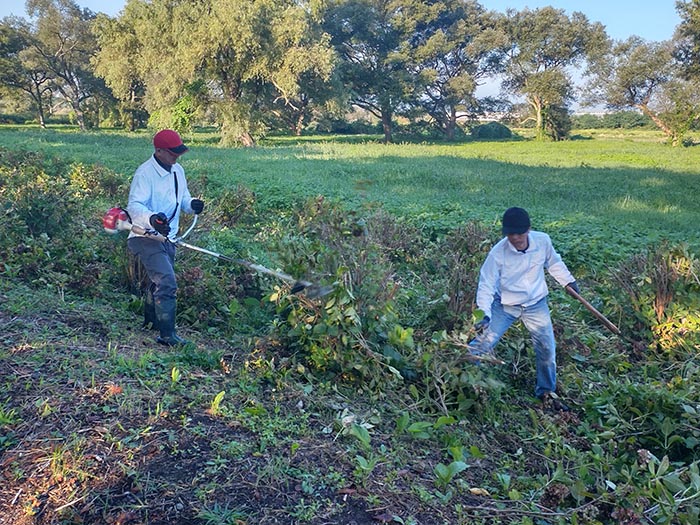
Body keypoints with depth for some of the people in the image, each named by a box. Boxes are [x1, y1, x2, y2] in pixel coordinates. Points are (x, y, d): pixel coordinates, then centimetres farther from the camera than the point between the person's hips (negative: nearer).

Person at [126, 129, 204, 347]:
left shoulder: (178, 171, 8)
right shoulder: (145, 173, -17)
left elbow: (182, 198, 16)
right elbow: (134, 205, -25)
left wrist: (191, 204, -8)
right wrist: (152, 219, -45)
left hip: (167, 238, 9)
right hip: (145, 238, -9)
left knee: (159, 282, 24)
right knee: (167, 282, -19)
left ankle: (151, 320, 46)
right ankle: (167, 334, -13)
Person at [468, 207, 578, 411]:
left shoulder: (543, 241, -15)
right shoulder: (497, 253, -26)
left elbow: (553, 262, 8)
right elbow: (486, 285, -23)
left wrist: (568, 280, 14)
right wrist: (484, 314, -35)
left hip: (536, 305, 3)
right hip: (505, 305, -3)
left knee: (547, 349, 7)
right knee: (482, 344, -10)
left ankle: (546, 392, 29)